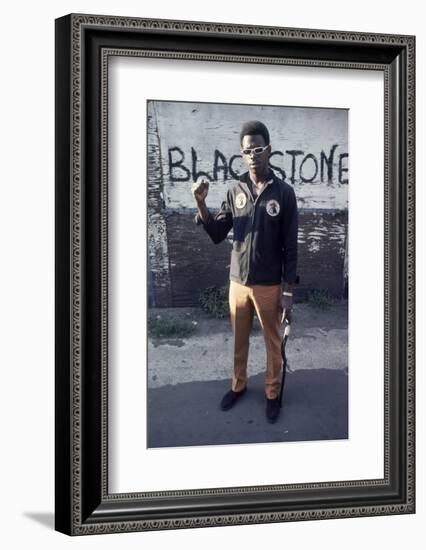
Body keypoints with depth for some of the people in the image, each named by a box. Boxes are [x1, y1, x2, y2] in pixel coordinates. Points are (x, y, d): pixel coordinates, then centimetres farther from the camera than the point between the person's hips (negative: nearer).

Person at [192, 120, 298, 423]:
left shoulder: (284, 192, -10)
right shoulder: (235, 191, -1)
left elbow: (290, 246, -8)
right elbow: (217, 235, 1)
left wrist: (288, 291, -10)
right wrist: (201, 204, -15)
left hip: (269, 285, -3)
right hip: (238, 282, 3)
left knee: (273, 342, 13)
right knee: (240, 339, 19)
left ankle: (273, 393, 30)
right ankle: (238, 385, 39)